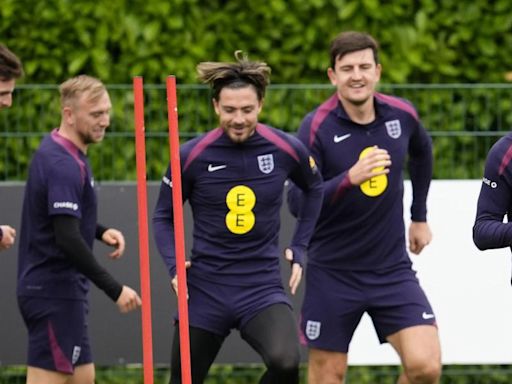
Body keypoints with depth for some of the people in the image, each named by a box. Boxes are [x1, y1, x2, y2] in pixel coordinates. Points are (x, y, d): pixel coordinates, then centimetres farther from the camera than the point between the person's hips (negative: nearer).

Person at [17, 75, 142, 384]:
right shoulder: (64, 165, -20)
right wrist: (114, 289, -22)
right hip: (54, 292, -10)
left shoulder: (57, 152, 12)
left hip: (62, 290, 10)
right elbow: (68, 238, -25)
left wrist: (100, 231, 7)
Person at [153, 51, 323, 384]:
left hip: (262, 287, 0)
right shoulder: (192, 156, -8)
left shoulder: (286, 149, -5)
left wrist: (300, 248, 10)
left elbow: (314, 190, 17)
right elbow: (163, 216, 6)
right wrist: (174, 265, -10)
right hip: (205, 289, 0)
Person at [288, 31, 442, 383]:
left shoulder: (402, 115, -3)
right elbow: (297, 202, -22)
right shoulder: (317, 127, -15)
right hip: (333, 272, -2)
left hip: (392, 270, 3)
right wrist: (350, 178, -36)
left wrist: (420, 217, 25)